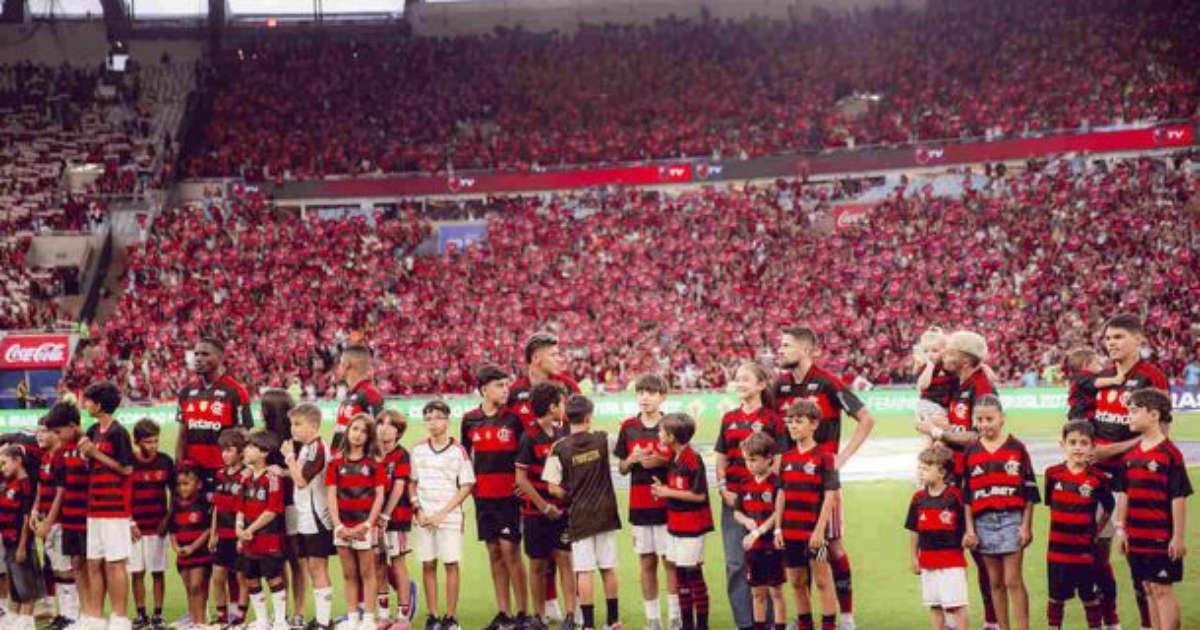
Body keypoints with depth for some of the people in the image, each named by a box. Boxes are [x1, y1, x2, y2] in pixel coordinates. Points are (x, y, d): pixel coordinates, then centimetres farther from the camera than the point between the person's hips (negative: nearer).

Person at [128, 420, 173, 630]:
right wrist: (129, 523, -5)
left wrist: (168, 519, -1)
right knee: (137, 572, 3)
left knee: (158, 571, 4)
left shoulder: (165, 462, 0)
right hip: (136, 527, 0)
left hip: (158, 526, 0)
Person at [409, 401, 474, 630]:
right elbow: (412, 483, 13)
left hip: (450, 517, -3)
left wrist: (443, 512, -10)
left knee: (451, 564, -2)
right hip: (424, 518, 3)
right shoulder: (418, 450, 7)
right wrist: (417, 510, -2)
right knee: (428, 565, 4)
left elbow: (466, 486, -4)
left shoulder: (458, 451, -3)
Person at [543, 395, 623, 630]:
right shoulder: (602, 440, -4)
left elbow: (553, 488, -8)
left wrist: (571, 498, 7)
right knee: (609, 568, 12)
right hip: (606, 514, 3)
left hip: (579, 516, -2)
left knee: (584, 571, -1)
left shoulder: (559, 449, -9)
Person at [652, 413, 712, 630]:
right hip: (675, 524, 9)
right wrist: (661, 488, 1)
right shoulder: (673, 458, 10)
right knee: (680, 574, 12)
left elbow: (699, 494, -20)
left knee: (693, 574, -3)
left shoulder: (693, 459, -17)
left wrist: (668, 492, -15)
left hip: (692, 526, -9)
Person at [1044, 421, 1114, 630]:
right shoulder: (1053, 474, -4)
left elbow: (1108, 508, 4)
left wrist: (1095, 531, 6)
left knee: (1090, 597, 10)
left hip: (1085, 549, -1)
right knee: (1056, 597, 12)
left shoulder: (1098, 478, -9)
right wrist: (1064, 528, 8)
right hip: (1058, 548, 2)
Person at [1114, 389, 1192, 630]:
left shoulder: (1170, 453, -13)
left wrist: (1179, 536, -12)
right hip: (1137, 536, 6)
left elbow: (1179, 497, -12)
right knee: (1148, 588, 12)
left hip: (1162, 536, -6)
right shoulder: (1130, 455, 7)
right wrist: (1121, 528, 9)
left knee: (1162, 589, -2)